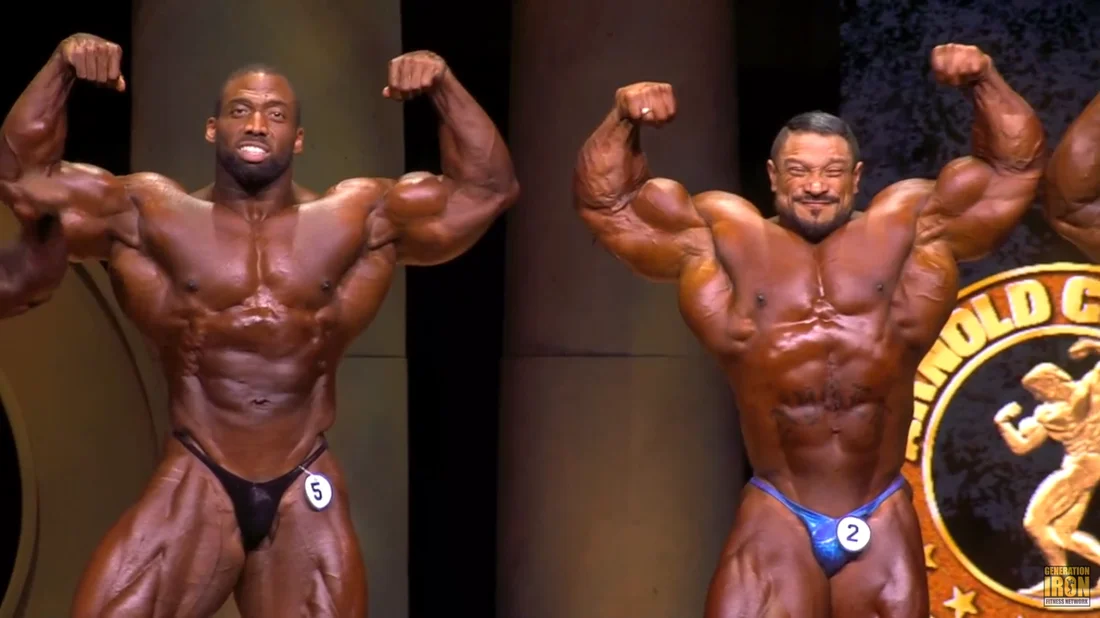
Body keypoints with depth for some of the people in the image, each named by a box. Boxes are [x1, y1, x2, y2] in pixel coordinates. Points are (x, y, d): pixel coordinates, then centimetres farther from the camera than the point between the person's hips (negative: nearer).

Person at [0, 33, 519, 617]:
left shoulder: (363, 219, 5)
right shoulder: (148, 214, 3)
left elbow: (489, 187, 4)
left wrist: (445, 86, -8)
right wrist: (61, 70, -9)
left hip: (304, 500, 1)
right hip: (192, 491, -1)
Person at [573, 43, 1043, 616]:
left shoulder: (909, 227, 9)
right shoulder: (720, 237, 7)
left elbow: (1015, 168, 10)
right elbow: (606, 202, 8)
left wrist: (985, 83, -4)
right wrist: (625, 120, -7)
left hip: (880, 523, 2)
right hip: (777, 521, -1)